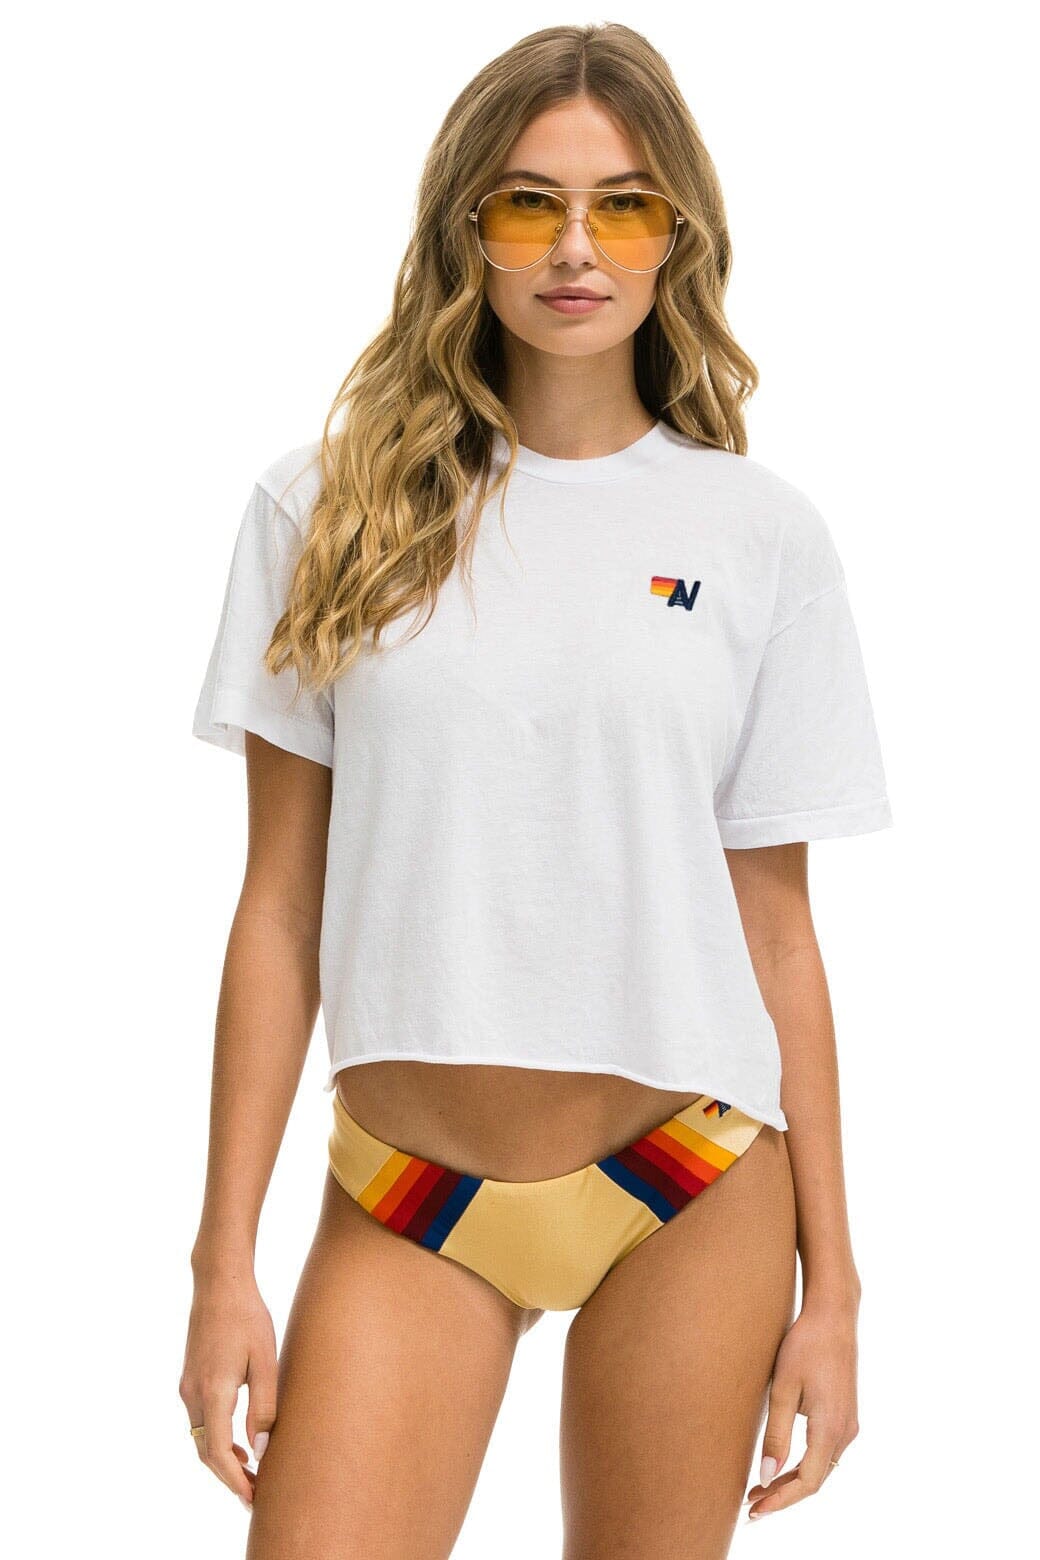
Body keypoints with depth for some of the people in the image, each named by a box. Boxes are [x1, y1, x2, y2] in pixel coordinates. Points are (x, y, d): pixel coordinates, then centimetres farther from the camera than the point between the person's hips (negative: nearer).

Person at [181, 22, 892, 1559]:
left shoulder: (762, 535, 1)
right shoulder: (330, 508, 1)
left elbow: (778, 935, 3)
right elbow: (280, 910, 1)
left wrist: (830, 1284, 3)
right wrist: (227, 1261, -1)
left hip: (693, 1192, 0)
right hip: (408, 1200, 0)